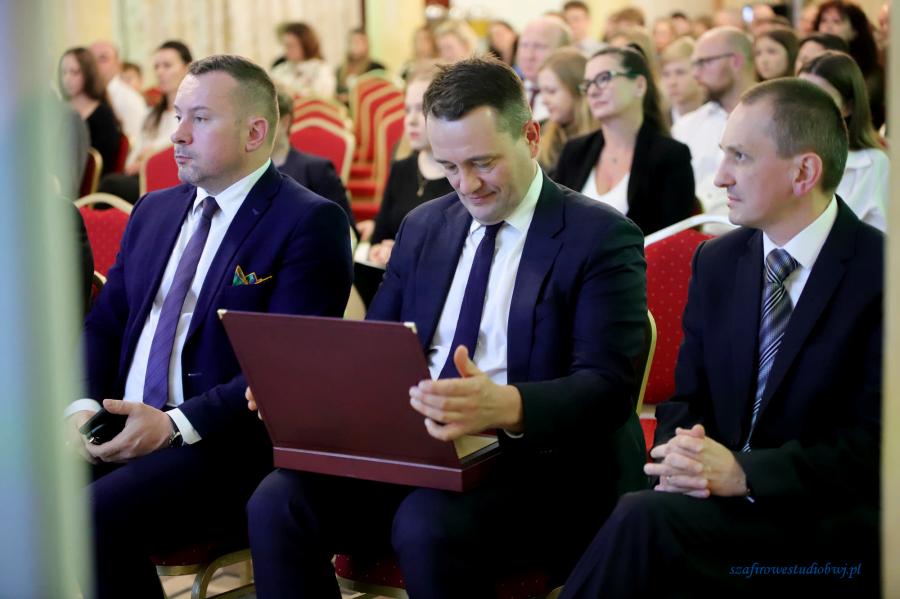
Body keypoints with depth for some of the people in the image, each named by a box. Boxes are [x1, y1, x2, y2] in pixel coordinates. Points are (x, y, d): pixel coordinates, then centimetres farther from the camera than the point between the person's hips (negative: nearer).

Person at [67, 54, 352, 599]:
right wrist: (84, 407, -3)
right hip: (116, 431, 6)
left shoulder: (310, 222, -5)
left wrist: (175, 425, -20)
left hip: (224, 446, -6)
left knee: (94, 517, -29)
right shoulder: (154, 211, 18)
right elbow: (102, 325, 17)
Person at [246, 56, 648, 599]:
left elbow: (608, 385, -15)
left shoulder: (602, 238, -4)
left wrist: (507, 406, -36)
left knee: (427, 524, -35)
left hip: (535, 459, -5)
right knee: (278, 503, -21)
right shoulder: (422, 227, 15)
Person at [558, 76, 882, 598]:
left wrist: (742, 472, -24)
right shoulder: (717, 261, 10)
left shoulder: (881, 271, -8)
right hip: (725, 495, 4)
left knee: (648, 520, -30)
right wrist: (682, 455, -12)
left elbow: (878, 441, -14)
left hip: (830, 521, -4)